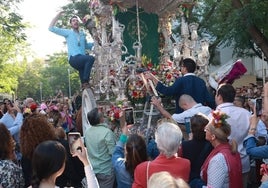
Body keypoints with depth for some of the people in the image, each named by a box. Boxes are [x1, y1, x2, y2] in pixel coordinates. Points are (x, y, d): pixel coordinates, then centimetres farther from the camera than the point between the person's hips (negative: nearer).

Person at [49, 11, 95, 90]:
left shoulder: (82, 34, 22)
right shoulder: (68, 32, 7)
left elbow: (86, 45, 35)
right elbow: (51, 28, 1)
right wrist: (58, 15, -2)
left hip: (82, 59, 6)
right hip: (74, 59, -6)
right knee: (91, 58, -30)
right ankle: (85, 82, -27)